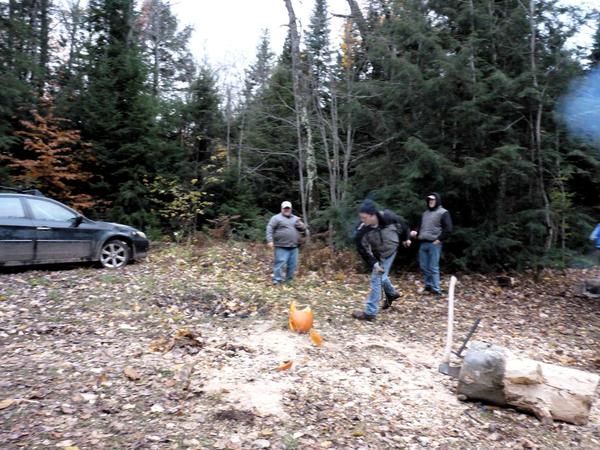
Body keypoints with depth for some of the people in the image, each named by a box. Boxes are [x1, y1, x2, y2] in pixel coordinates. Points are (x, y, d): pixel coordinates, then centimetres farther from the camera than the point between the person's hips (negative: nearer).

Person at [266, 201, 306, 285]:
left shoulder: (295, 218, 19)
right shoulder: (276, 218, 2)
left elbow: (304, 229, 16)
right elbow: (269, 229, -6)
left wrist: (299, 224, -6)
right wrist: (270, 240, -17)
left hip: (294, 247, 5)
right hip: (282, 247, -5)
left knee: (292, 264, 7)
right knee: (279, 263, -10)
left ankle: (289, 280, 19)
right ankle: (277, 280, -2)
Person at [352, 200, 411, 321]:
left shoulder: (388, 217, -30)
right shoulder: (361, 230, -30)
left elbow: (402, 223, -7)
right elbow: (363, 250, -21)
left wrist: (405, 238, 7)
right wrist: (373, 263, -30)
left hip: (389, 252, -3)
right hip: (377, 254, 3)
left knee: (376, 279, -7)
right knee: (381, 275, 21)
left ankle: (370, 312, -3)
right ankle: (392, 294, 53)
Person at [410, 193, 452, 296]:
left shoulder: (443, 213, -1)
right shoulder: (425, 213, 20)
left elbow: (448, 229, -8)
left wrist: (439, 240, -12)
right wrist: (416, 233, 6)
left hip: (434, 244, -7)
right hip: (423, 243, 7)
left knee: (433, 267, -7)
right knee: (424, 266, 8)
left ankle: (436, 289, -1)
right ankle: (428, 286, 20)